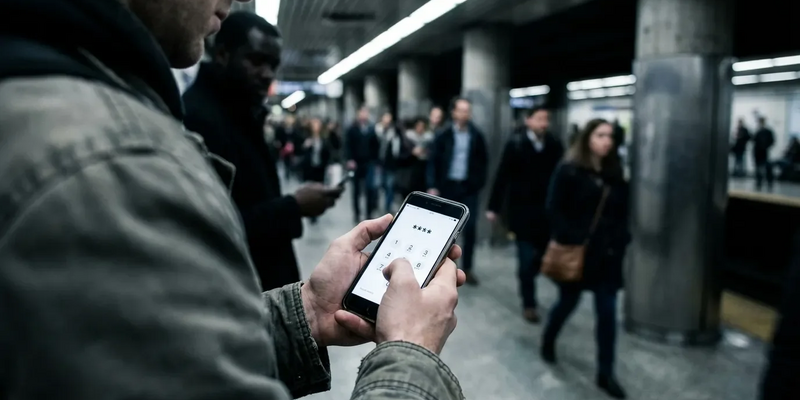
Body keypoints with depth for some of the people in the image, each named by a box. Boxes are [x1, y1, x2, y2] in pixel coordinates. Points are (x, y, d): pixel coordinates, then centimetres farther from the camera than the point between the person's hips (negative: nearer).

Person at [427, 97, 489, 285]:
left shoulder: (477, 136, 1)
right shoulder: (444, 135, -3)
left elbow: (483, 161, 8)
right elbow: (433, 161, -2)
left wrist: (479, 182, -2)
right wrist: (433, 186, -9)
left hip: (469, 188, 1)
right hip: (448, 186, -1)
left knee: (470, 228, -1)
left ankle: (467, 268, 11)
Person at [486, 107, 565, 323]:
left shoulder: (555, 145, 2)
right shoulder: (516, 143, -5)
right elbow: (502, 176, -6)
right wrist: (494, 207, -8)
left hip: (547, 212, 3)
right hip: (523, 211, -3)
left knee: (541, 256, 9)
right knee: (528, 259, 2)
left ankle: (525, 286, 36)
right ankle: (529, 303, 14)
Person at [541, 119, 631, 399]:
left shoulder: (615, 173, 7)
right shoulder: (568, 171, -8)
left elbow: (622, 211, 14)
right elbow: (554, 209, -11)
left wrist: (620, 240, 2)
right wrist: (569, 241, -17)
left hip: (607, 253, 4)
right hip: (576, 251, -4)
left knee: (607, 312, 3)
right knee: (568, 301, 12)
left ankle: (605, 373, 12)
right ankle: (548, 340, 42)